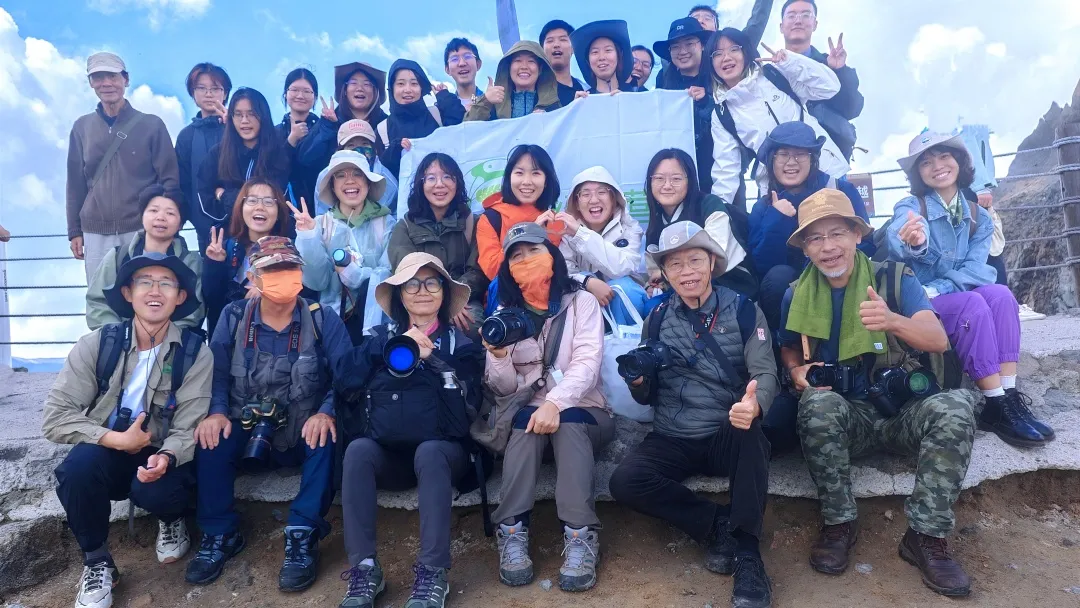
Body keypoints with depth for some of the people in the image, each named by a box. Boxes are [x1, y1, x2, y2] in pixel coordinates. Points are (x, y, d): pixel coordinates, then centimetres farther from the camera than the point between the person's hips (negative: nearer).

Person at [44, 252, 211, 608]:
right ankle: (97, 562, -5)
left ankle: (172, 520, 8)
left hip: (161, 458, -1)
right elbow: (55, 417, -11)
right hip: (107, 453, 2)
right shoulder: (96, 345, -8)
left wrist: (167, 457, -36)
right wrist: (116, 439, -21)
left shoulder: (196, 355, -11)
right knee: (78, 465, -31)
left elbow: (189, 428, -14)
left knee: (154, 492, -33)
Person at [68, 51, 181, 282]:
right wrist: (74, 231, 9)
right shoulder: (81, 127, 10)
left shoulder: (151, 125, 2)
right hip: (96, 234, 3)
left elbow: (169, 179, 1)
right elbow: (76, 183, 12)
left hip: (141, 231, -3)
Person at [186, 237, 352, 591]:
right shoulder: (233, 317, 2)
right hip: (247, 436, 2)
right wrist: (216, 412, -22)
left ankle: (302, 535, -19)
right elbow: (215, 372, -3)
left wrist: (326, 413, -31)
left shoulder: (323, 321, -5)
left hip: (303, 437, -1)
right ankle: (220, 534, -7)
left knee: (328, 435, -32)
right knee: (211, 435, -26)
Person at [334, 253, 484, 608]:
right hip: (389, 453, 2)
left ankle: (433, 573, -31)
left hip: (443, 451, -2)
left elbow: (469, 404, -8)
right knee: (358, 449, -28)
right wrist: (391, 346, -9)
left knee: (428, 451, -34)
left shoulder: (461, 342, 8)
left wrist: (431, 358, -14)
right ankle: (364, 569, -26)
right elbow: (343, 381, -2)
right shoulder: (383, 337, 14)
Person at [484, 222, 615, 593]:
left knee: (567, 424, -34)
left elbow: (587, 362, -14)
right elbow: (505, 389, 3)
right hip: (528, 412, 2)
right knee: (527, 421, -32)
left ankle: (580, 536, -38)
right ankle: (513, 533, -35)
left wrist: (555, 402, -32)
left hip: (581, 412, -1)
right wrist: (498, 357, -20)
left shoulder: (581, 302, 3)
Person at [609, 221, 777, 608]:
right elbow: (646, 397, 10)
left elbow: (765, 373, -12)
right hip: (673, 441, 2)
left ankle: (747, 551, -20)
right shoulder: (657, 320, 7)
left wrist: (754, 405, -36)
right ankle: (718, 524, -7)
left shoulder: (744, 311, 0)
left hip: (729, 439, -2)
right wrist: (638, 381, -16)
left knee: (751, 431, -36)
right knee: (624, 482, -25)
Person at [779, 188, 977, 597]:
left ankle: (926, 536, -17)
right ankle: (839, 524, -15)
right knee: (819, 404, -34)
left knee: (955, 405, -31)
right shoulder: (798, 295, 1)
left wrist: (893, 321, -38)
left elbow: (939, 340, -16)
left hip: (905, 412, 0)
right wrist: (797, 371, -8)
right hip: (848, 417, 0)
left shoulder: (895, 277, -3)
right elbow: (789, 349, 16)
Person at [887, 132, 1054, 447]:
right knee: (973, 304, -30)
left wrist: (935, 289, -25)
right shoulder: (909, 207, -8)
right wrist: (914, 243, -59)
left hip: (951, 299, 4)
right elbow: (898, 240, -33)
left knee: (1000, 294, -25)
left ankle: (1010, 397, -26)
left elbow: (975, 269, -7)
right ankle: (997, 408, -26)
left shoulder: (979, 217, 6)